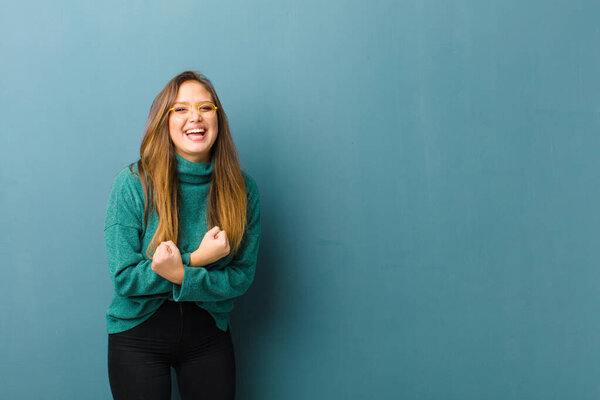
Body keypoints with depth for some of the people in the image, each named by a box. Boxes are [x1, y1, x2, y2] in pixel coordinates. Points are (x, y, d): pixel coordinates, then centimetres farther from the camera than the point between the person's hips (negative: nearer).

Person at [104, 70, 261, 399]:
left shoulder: (242, 189, -7)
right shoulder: (132, 184, -14)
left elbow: (242, 277, -7)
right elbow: (124, 278, -14)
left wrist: (181, 275, -23)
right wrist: (196, 259, -23)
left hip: (208, 334, 2)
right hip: (138, 336, -2)